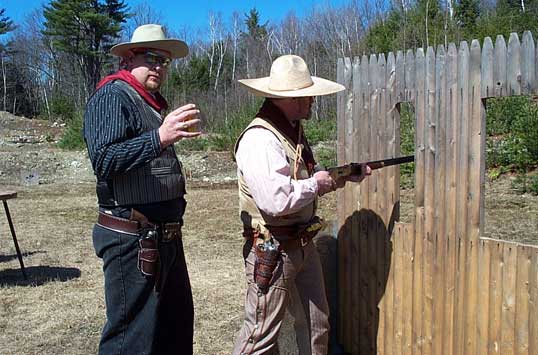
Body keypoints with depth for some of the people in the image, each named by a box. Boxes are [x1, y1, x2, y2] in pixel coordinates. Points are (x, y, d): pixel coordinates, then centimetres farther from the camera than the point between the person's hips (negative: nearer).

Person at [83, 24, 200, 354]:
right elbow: (103, 160, -25)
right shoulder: (113, 95, -10)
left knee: (177, 328, 19)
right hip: (133, 240, -9)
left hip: (165, 237, 10)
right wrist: (159, 138, -33)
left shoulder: (151, 103, 18)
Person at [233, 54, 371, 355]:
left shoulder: (294, 130, 10)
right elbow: (277, 200, -33)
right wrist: (315, 184, -16)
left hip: (304, 246, 10)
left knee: (318, 324, 20)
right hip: (273, 250, -9)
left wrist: (345, 175, 7)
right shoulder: (259, 139, -23)